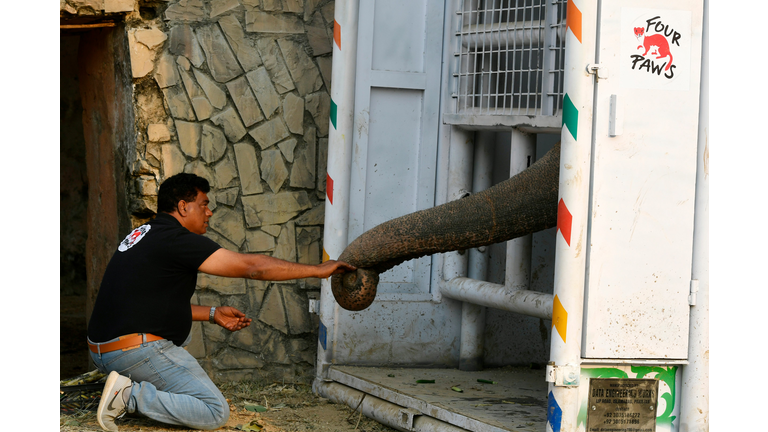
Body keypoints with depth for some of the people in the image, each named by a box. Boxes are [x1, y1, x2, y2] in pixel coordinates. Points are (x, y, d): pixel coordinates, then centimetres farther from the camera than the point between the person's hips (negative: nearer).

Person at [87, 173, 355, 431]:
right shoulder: (177, 240, -11)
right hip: (137, 352, -10)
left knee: (181, 329, 35)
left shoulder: (145, 235, 18)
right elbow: (251, 266, -11)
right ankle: (132, 396, -15)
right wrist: (316, 270, -4)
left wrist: (212, 314, 22)